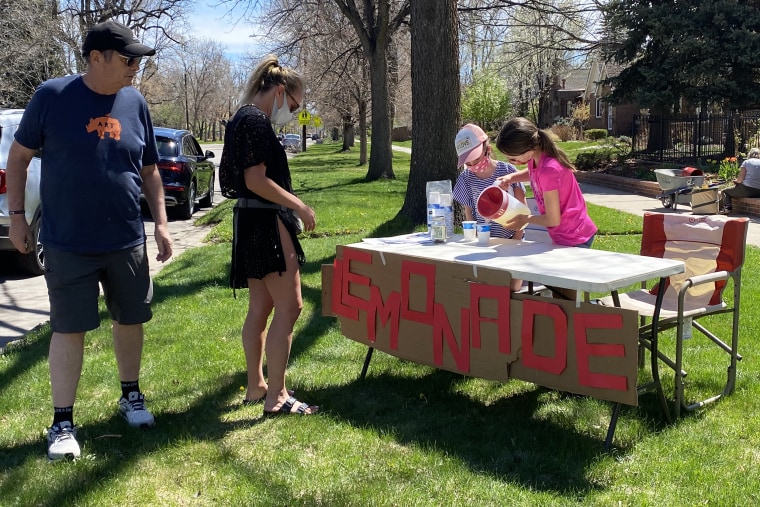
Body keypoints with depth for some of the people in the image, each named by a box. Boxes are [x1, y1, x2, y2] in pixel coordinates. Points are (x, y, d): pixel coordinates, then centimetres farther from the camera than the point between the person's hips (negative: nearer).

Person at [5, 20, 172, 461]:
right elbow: (19, 157, 0)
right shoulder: (53, 96, -8)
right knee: (69, 329, 1)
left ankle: (131, 395, 34)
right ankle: (63, 423, 12)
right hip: (68, 243, -3)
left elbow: (149, 171, 10)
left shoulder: (135, 103, 2)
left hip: (127, 241, 4)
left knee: (131, 319, 13)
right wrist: (17, 216, -3)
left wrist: (161, 224, 5)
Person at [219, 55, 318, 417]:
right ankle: (276, 397, -5)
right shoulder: (256, 120, -14)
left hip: (252, 223, 11)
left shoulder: (243, 119, 17)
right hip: (267, 223, -11)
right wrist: (300, 206, -15)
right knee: (289, 307, -8)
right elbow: (256, 180, -21)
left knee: (260, 309, 15)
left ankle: (256, 387, 23)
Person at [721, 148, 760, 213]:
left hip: (748, 189, -6)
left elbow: (740, 179, -9)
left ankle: (727, 208, -5)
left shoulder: (746, 162, -3)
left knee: (725, 192, 13)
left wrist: (736, 181, 14)